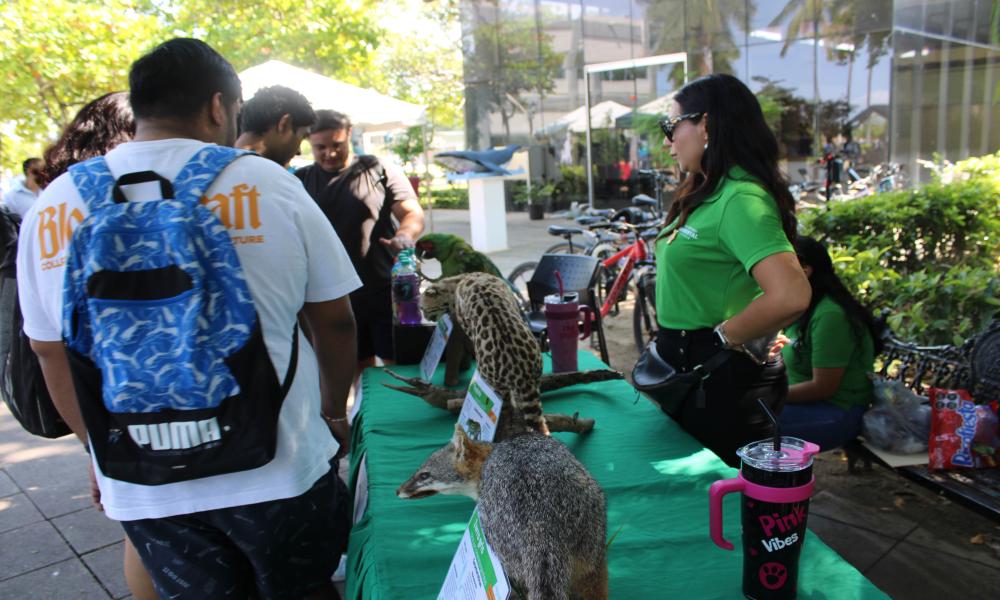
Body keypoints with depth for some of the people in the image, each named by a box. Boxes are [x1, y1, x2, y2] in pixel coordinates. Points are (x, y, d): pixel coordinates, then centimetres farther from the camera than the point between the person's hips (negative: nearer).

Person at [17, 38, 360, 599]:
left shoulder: (51, 206, -2)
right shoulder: (269, 183, -11)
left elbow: (53, 354, 6)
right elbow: (335, 320, -4)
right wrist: (334, 411, 13)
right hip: (277, 467, -2)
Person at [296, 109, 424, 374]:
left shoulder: (379, 171, 1)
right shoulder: (301, 181, 9)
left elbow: (414, 214, -4)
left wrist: (405, 236, -27)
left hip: (384, 290, -2)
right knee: (359, 367, 12)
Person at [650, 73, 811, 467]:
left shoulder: (740, 199, -22)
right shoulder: (707, 193, 10)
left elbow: (790, 295, -35)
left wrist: (724, 337, -20)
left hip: (722, 379, -9)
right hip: (690, 370, 10)